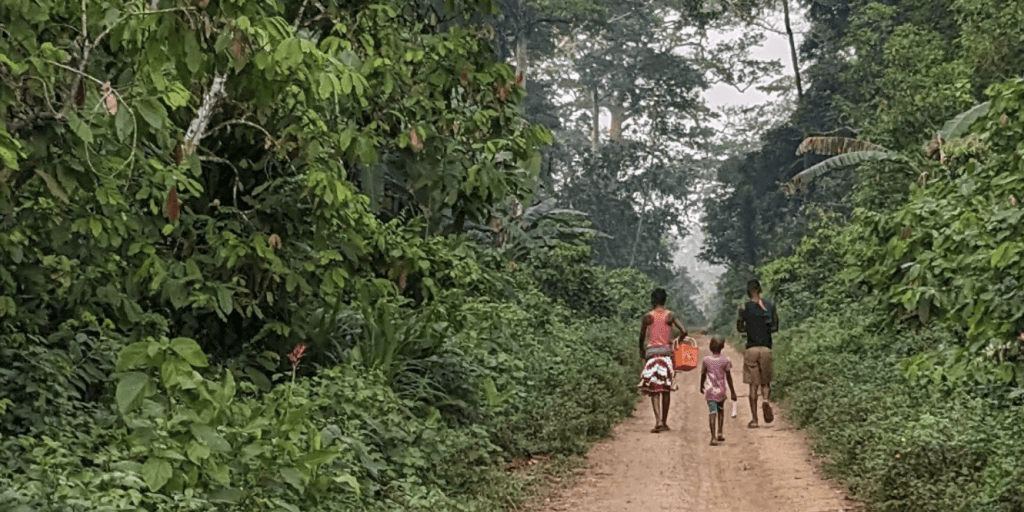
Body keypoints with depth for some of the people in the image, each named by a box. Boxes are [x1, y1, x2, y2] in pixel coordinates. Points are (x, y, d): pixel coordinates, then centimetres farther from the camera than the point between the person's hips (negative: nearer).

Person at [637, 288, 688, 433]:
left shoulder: (648, 317, 0)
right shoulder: (670, 316, 5)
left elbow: (642, 337, 3)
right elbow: (684, 332, 0)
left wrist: (642, 352, 20)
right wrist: (677, 341, 21)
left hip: (652, 352, -2)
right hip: (667, 352, 2)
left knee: (653, 389, -3)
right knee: (666, 389, 10)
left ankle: (658, 420, -20)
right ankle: (664, 422, 15)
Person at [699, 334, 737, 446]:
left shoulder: (706, 360, -4)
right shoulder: (725, 361, -6)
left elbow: (703, 375, 6)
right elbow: (729, 378, -3)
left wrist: (701, 387, 24)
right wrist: (733, 392, 5)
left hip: (710, 391, -1)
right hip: (721, 391, 1)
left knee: (713, 413, -3)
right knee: (721, 411, 23)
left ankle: (713, 437, -13)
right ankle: (720, 432, 20)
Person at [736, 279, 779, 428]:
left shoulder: (744, 308, -3)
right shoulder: (770, 306, 4)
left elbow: (740, 328, 1)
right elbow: (775, 327, 5)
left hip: (751, 348, -2)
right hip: (766, 348, 2)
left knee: (753, 385, 3)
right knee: (765, 382, 14)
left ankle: (754, 419, 3)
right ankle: (766, 400, -18)